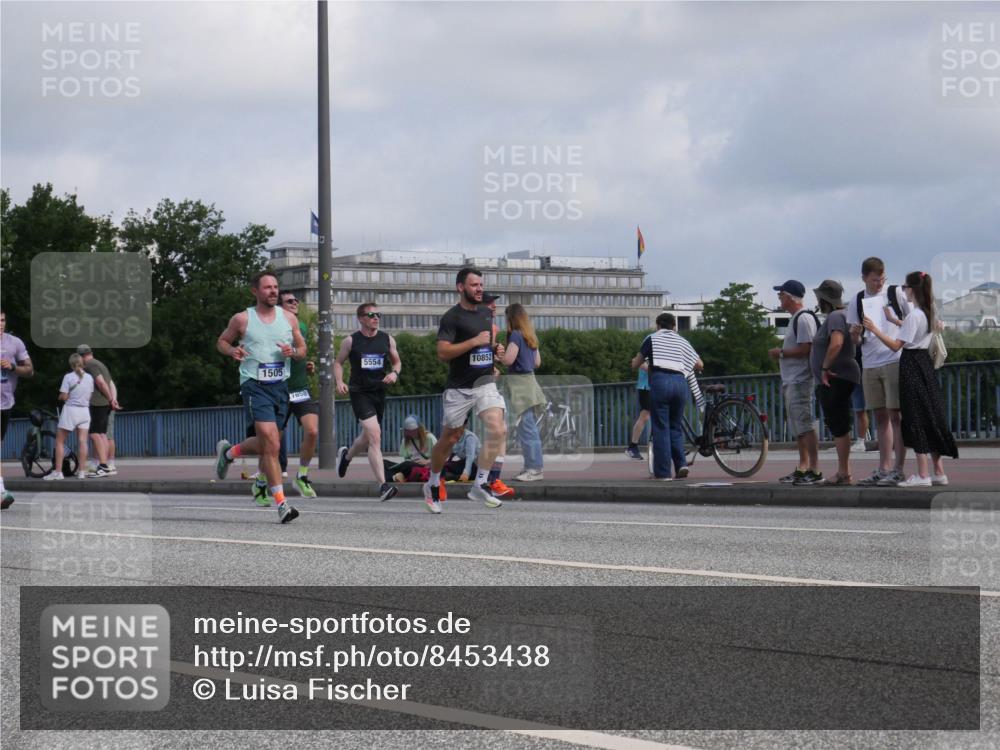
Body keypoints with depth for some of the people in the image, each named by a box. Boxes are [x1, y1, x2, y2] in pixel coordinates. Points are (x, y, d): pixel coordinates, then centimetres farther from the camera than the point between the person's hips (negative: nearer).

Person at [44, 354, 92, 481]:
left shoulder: (68, 377, -10)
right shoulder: (89, 377, 4)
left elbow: (63, 397, -12)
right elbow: (91, 395, 7)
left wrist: (61, 397, 9)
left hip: (70, 409, -4)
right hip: (84, 410, 4)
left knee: (60, 441, 3)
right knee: (82, 441, 2)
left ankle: (58, 471, -2)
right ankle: (82, 471, -1)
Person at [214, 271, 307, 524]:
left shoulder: (288, 318, 9)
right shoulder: (242, 319, 1)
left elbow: (303, 349, 15)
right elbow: (221, 341, 14)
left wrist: (292, 352, -8)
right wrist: (232, 350, -8)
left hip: (281, 386, 5)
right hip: (255, 386, -5)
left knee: (266, 445, 13)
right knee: (271, 442, -17)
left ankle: (228, 451, 43)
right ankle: (281, 503, -16)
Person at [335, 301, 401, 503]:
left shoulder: (387, 339, 5)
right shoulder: (350, 341, -3)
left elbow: (397, 361, 17)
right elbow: (338, 362, 9)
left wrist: (394, 373, -4)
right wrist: (339, 382, -8)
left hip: (379, 392, 5)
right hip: (359, 393, -5)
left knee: (368, 438, 18)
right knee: (374, 435, -19)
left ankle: (346, 455, 53)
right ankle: (383, 485, -24)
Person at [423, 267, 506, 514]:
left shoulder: (485, 313, 13)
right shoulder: (452, 317, -10)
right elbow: (443, 352, -20)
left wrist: (495, 349, 9)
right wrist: (475, 341, -23)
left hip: (485, 383, 5)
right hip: (459, 388, -5)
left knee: (498, 430, -16)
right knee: (449, 438, 6)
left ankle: (480, 485, -8)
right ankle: (432, 485, 29)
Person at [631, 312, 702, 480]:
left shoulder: (652, 338, 13)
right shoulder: (681, 341, 21)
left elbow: (635, 364, 16)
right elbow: (699, 365, 24)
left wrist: (635, 360, 40)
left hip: (660, 380, -3)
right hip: (680, 382, 3)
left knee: (661, 428, 0)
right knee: (675, 426, 16)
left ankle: (663, 472, -2)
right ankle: (681, 463, -1)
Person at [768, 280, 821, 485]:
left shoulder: (804, 318, -13)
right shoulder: (795, 319, 19)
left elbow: (805, 349, -21)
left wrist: (781, 353, -11)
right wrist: (781, 352, 10)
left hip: (801, 381, -11)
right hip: (791, 381, 11)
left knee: (806, 426, -12)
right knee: (798, 428, 13)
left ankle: (815, 470, -13)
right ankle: (803, 468, 18)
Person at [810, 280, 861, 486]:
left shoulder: (835, 317, -14)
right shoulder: (836, 316, 19)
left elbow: (836, 344, -29)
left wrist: (825, 368, -22)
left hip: (836, 379, -11)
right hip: (833, 381, 11)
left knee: (839, 426, -10)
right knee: (837, 426, 14)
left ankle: (844, 473, -11)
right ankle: (843, 471, 18)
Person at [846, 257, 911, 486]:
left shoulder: (896, 294, 0)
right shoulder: (857, 302, 12)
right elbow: (856, 340, 15)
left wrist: (897, 322, -16)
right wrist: (856, 335, -8)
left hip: (895, 361, -5)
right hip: (869, 364, 5)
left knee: (896, 415, -6)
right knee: (881, 417, 8)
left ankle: (898, 470, -6)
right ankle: (884, 468, 12)